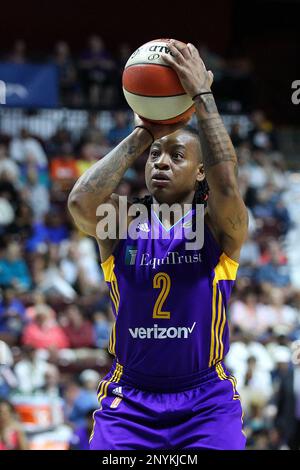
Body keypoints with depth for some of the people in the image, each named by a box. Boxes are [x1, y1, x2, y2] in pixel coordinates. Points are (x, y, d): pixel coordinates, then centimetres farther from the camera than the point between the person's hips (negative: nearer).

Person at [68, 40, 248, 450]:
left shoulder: (221, 227, -3)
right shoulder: (123, 224, 1)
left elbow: (226, 187, -26)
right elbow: (81, 201, -21)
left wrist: (202, 97, -24)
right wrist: (140, 137, -15)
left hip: (206, 400, -1)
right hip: (129, 399, 1)